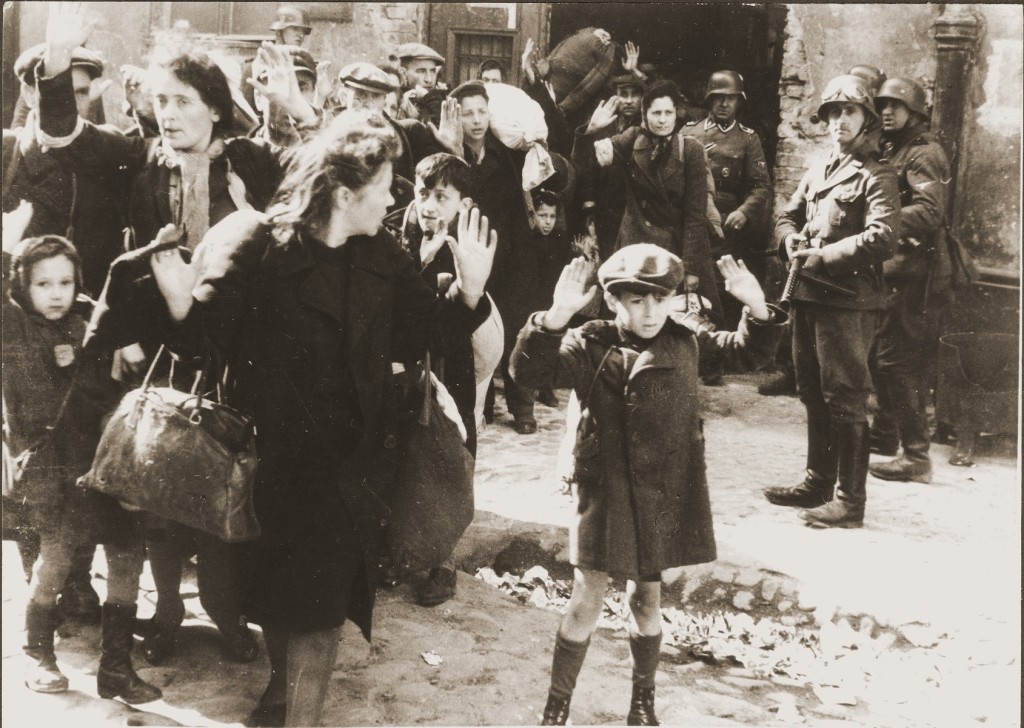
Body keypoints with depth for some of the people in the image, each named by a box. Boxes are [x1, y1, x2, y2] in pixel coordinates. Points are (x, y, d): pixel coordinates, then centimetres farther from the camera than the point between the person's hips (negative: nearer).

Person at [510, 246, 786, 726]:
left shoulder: (686, 339, -1)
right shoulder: (590, 347, -12)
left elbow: (749, 352, 9)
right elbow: (528, 371, -24)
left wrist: (757, 308, -11)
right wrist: (555, 318, -39)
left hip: (664, 492, 3)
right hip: (605, 491, -3)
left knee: (647, 599, 16)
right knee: (587, 600, 2)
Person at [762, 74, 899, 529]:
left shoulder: (876, 178, -7)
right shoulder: (817, 171, 18)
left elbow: (882, 237, -19)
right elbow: (787, 215, 22)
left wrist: (825, 256, -19)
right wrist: (790, 239, 0)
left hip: (848, 300, -8)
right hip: (808, 295, 8)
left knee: (845, 400, -6)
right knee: (813, 394, 16)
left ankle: (850, 501, -1)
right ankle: (818, 483, 28)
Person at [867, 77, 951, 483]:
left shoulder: (924, 153, -11)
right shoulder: (892, 150, 18)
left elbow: (928, 214, -24)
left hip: (915, 273, -10)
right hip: (895, 269, 10)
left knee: (896, 362, -10)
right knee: (881, 355, 19)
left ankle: (916, 457, -6)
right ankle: (885, 433, 35)